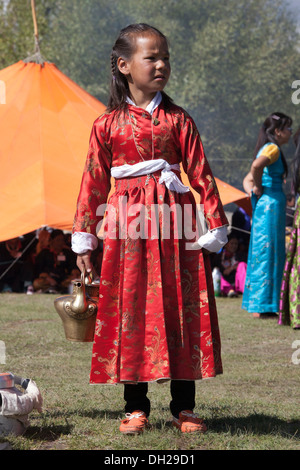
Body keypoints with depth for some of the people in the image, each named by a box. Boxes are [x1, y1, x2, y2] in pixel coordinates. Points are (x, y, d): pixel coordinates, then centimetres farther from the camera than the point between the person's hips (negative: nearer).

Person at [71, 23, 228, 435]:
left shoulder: (178, 120, 5)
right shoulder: (107, 125, 5)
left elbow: (201, 174, 4)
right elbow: (93, 183, 7)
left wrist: (215, 227, 0)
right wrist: (84, 239, 5)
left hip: (174, 224, 0)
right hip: (127, 225, 0)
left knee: (180, 310, 1)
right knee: (131, 311, 2)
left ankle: (183, 407, 10)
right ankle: (136, 407, 12)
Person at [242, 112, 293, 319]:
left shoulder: (269, 149, 19)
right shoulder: (273, 149, -11)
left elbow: (248, 179, 23)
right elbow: (257, 165, -33)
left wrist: (253, 192, 4)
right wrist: (258, 189, -17)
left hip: (264, 205, 10)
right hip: (272, 203, -10)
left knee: (261, 254, 12)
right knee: (268, 253, -7)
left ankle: (257, 304, 16)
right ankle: (262, 307, -6)